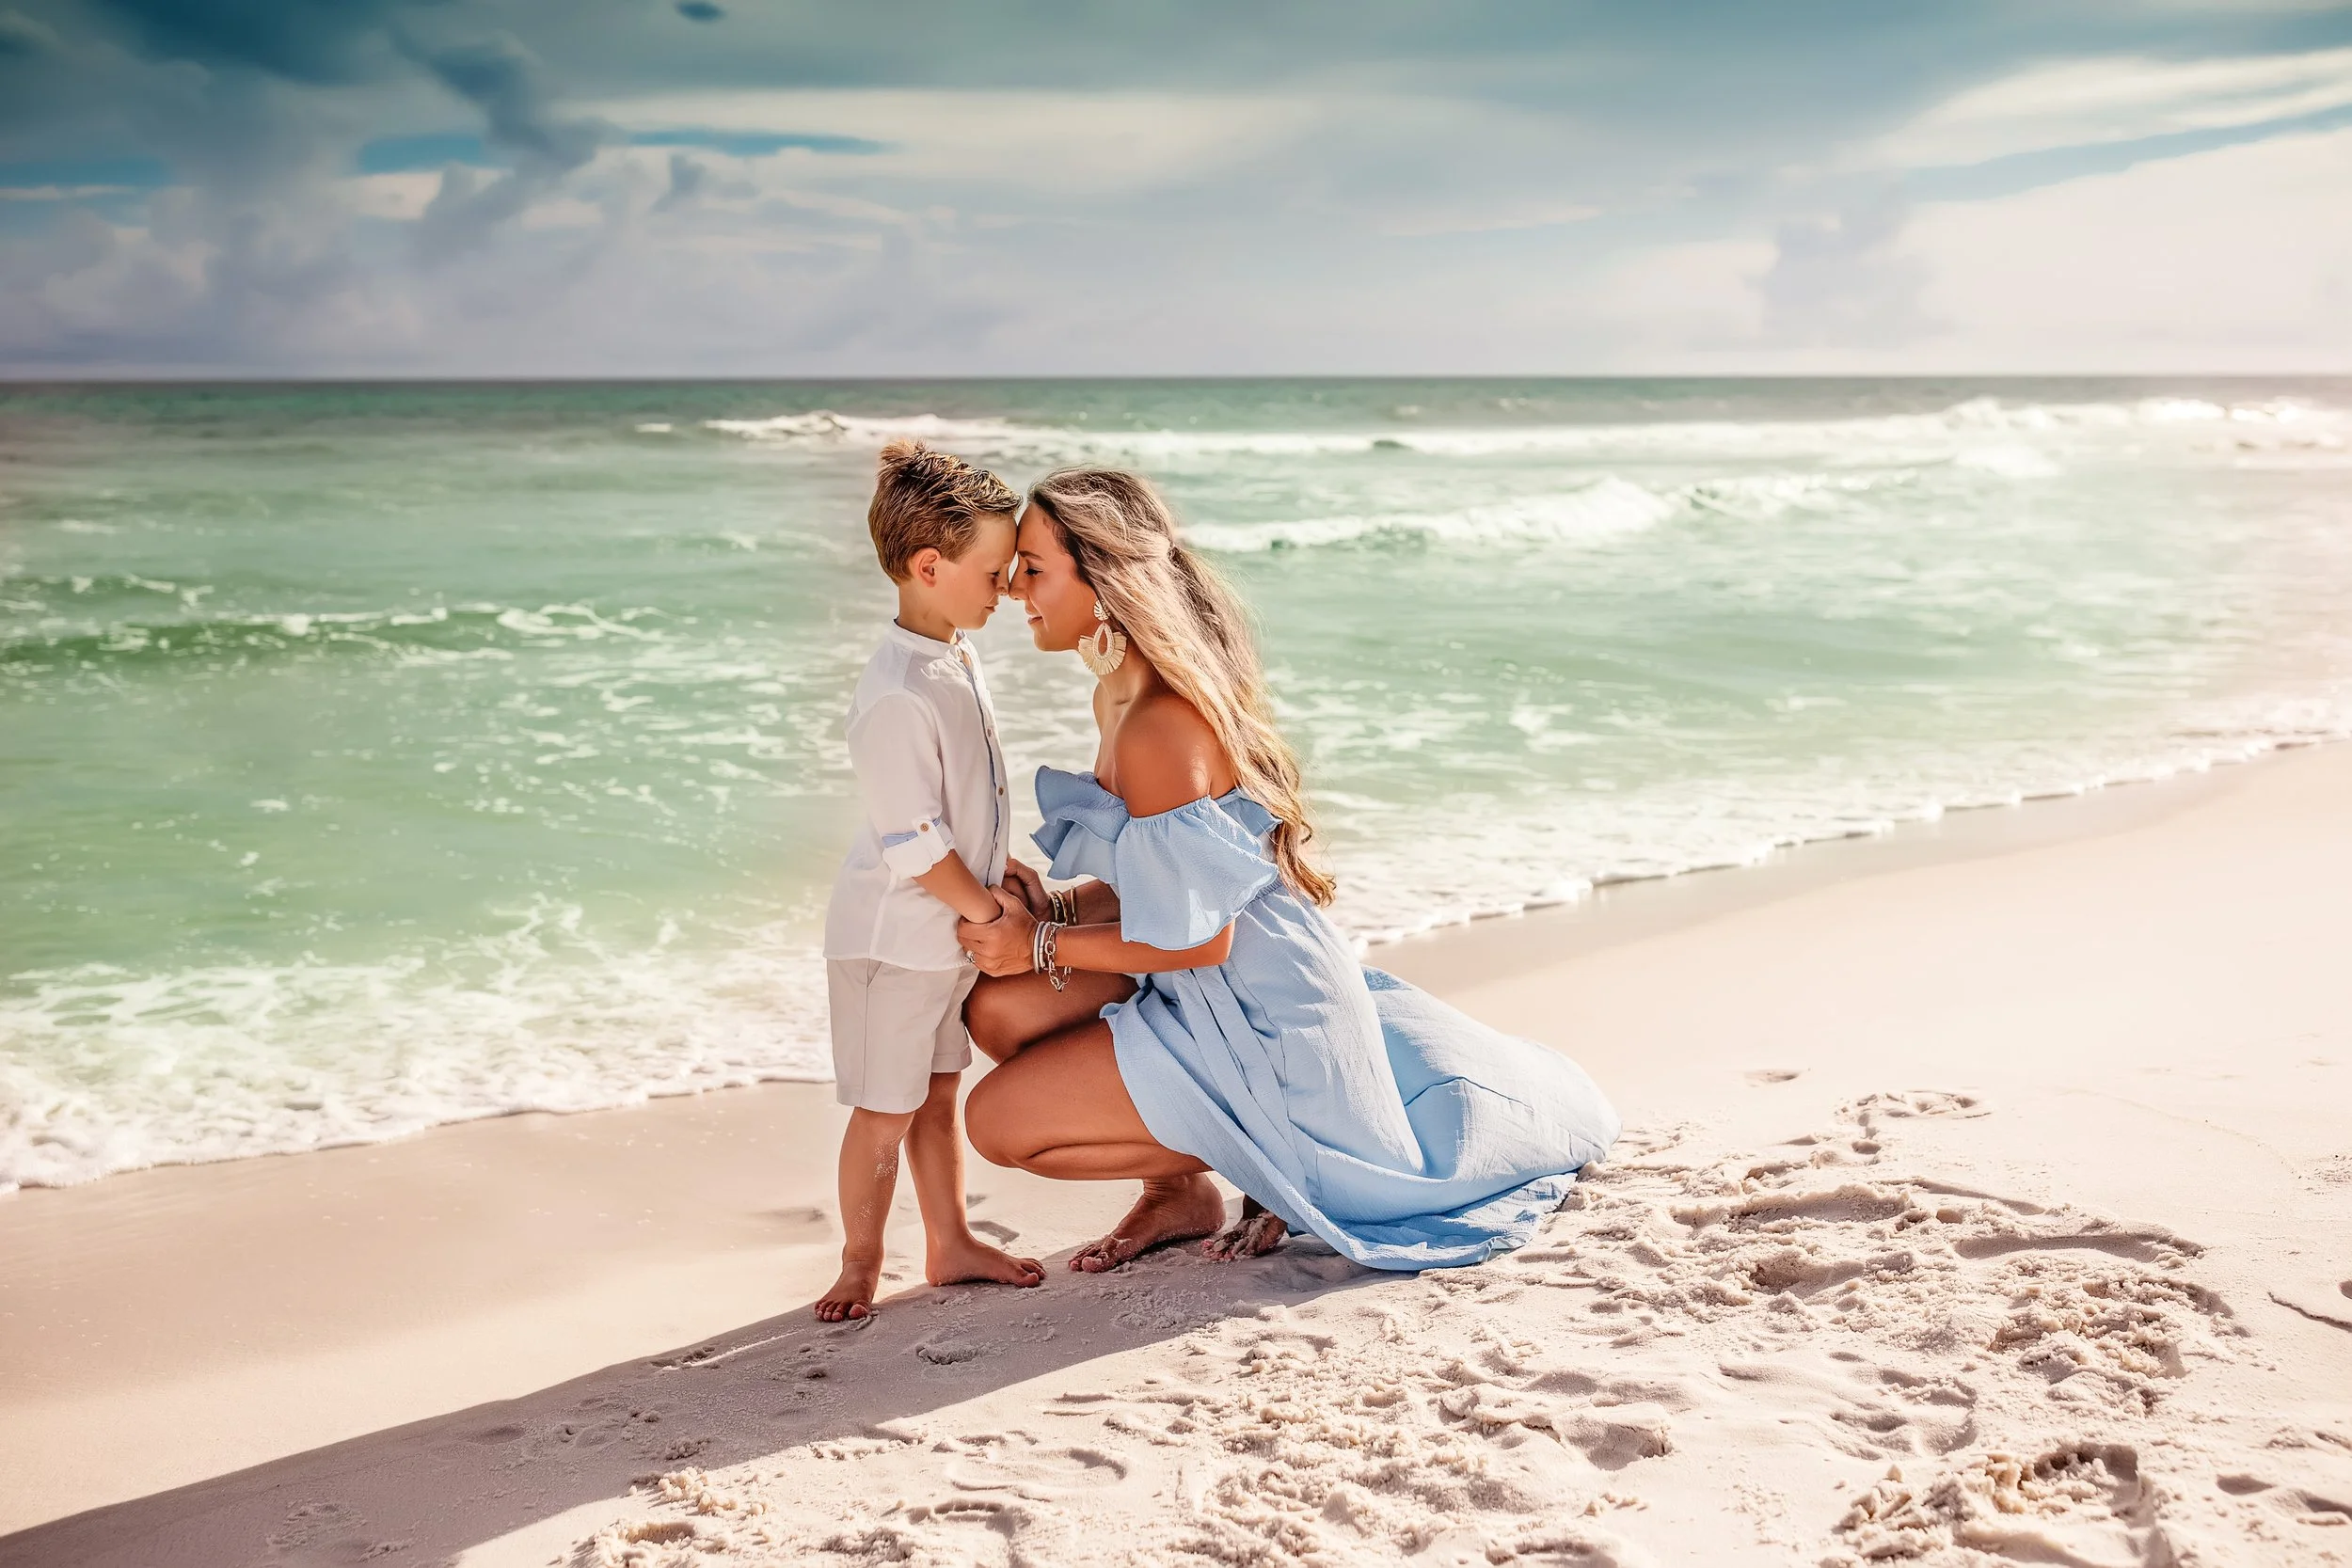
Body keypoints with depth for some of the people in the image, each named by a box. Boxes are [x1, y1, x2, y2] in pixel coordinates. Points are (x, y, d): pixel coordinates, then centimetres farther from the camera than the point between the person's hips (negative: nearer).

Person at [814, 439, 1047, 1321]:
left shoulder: (959, 661, 5)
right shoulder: (897, 697, -26)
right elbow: (912, 844, -23)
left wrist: (1011, 876, 17)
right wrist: (992, 917, -14)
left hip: (952, 925, 9)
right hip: (893, 933, -9)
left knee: (937, 1092, 18)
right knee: (885, 1110, 2)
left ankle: (949, 1243, 29)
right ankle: (859, 1265, 17)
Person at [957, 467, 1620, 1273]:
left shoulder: (1158, 729, -25)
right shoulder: (1120, 694, 6)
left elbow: (1197, 936, -22)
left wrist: (1041, 945, -12)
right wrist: (1051, 907, -4)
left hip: (1259, 1014, -9)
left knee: (997, 1118, -9)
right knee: (1000, 1008, 3)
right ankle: (1177, 1192, 12)